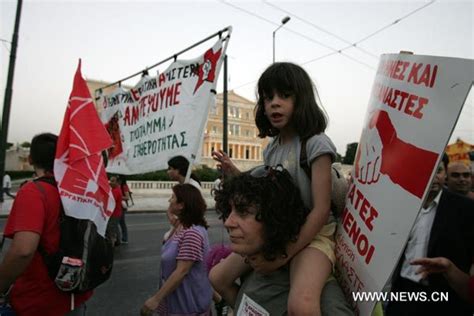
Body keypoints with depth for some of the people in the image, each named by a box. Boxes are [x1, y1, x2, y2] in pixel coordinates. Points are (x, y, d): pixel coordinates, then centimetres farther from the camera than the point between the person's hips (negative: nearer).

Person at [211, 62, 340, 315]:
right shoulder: (271, 148, 6)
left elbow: (320, 210, -19)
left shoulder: (315, 144, -15)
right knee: (216, 278, 9)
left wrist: (284, 255, -19)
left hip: (311, 235, -7)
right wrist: (237, 176, -2)